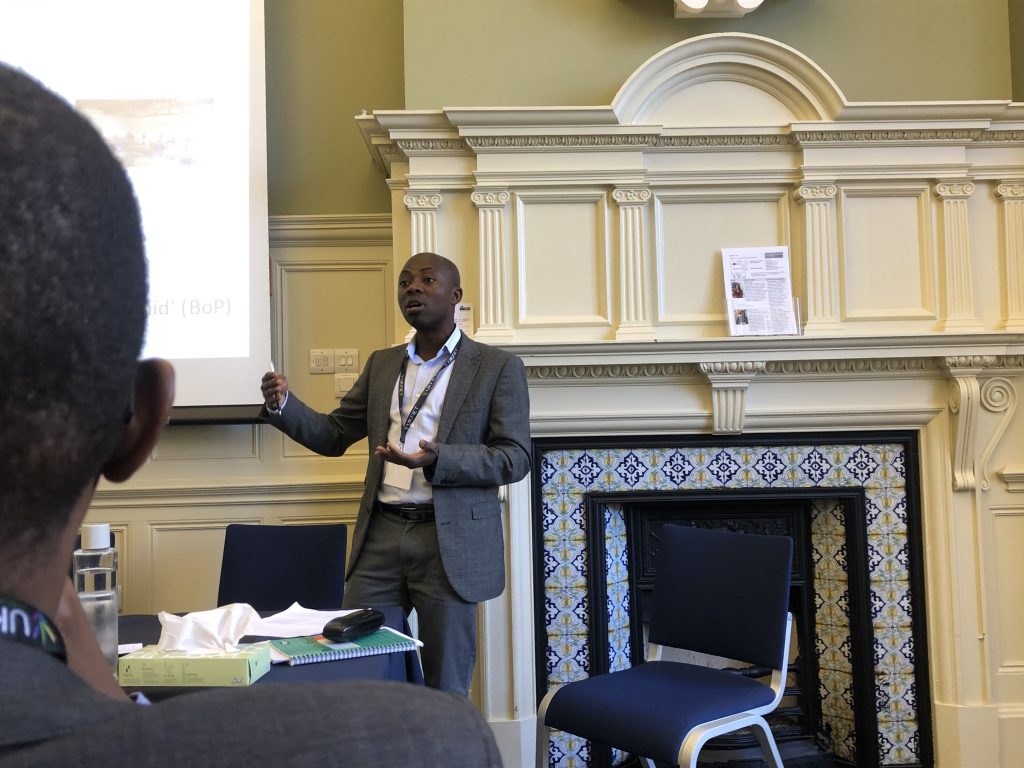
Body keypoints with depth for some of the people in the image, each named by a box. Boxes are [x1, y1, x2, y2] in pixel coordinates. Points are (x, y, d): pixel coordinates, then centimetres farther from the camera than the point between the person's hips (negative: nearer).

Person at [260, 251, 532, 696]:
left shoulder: (498, 367, -1)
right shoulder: (382, 364, 15)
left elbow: (515, 457, -7)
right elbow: (334, 435, 16)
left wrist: (439, 459, -22)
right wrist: (283, 405, -2)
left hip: (449, 542, -4)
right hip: (380, 537, 4)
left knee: (445, 688, 5)